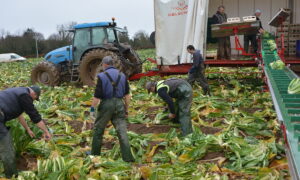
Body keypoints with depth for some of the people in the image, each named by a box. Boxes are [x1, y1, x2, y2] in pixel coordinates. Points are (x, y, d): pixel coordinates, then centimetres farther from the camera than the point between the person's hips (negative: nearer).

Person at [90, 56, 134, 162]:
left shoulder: (102, 76, -6)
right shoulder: (122, 75, 8)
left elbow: (97, 96, -9)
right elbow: (127, 95, 8)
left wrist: (92, 108, 0)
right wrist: (126, 109, 15)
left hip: (106, 104, -3)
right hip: (119, 104, 3)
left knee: (98, 130, 14)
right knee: (122, 131, 2)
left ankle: (95, 153, 27)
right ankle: (128, 157, -1)